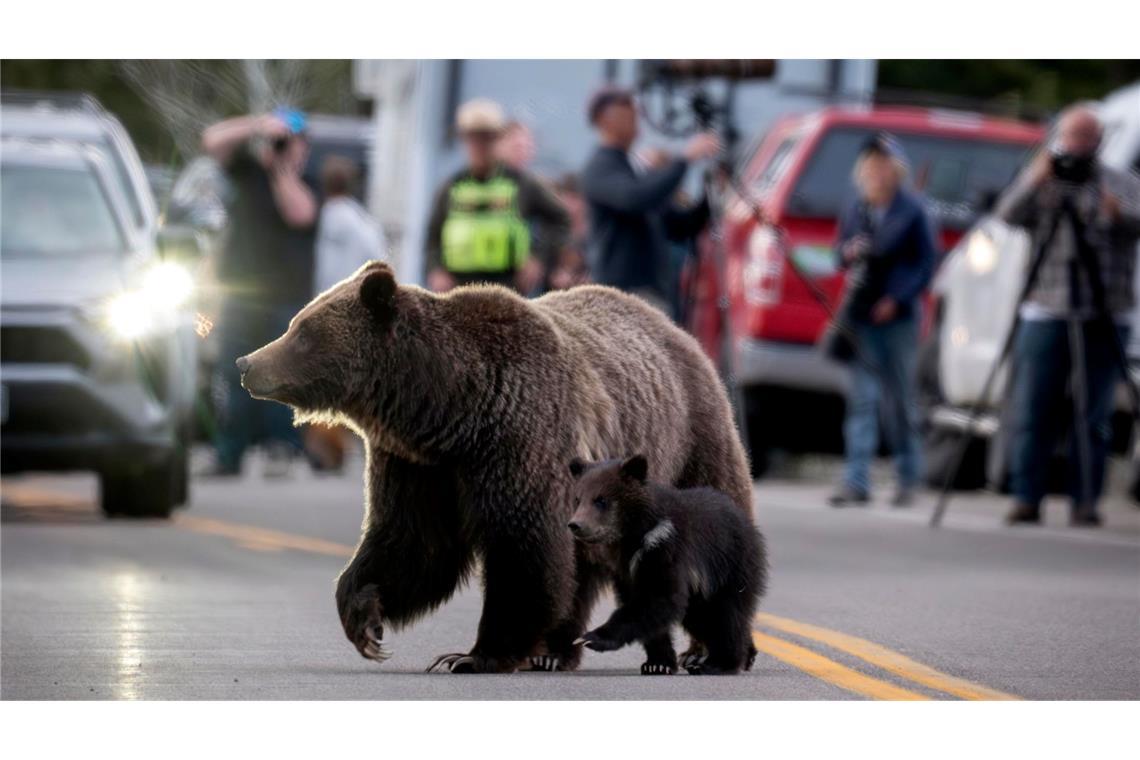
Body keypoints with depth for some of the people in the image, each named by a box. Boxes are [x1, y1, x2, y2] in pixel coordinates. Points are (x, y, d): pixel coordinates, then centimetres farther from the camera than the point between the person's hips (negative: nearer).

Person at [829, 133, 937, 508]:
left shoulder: (912, 210, -4)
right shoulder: (855, 210, 8)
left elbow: (926, 262, -4)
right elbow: (841, 253, 17)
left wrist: (897, 299, -13)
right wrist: (848, 254, -7)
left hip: (898, 317, -3)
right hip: (861, 315, 3)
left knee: (900, 400, 5)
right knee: (861, 399, -2)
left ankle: (909, 477, 17)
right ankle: (856, 481, -5)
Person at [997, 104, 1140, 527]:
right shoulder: (1040, 180, 11)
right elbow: (1010, 214, -5)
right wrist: (1035, 182, -22)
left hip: (1103, 318, 0)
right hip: (1045, 314, 0)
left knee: (1093, 418, -2)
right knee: (1032, 414, -3)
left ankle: (1085, 503, 2)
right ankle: (1026, 499, 0)